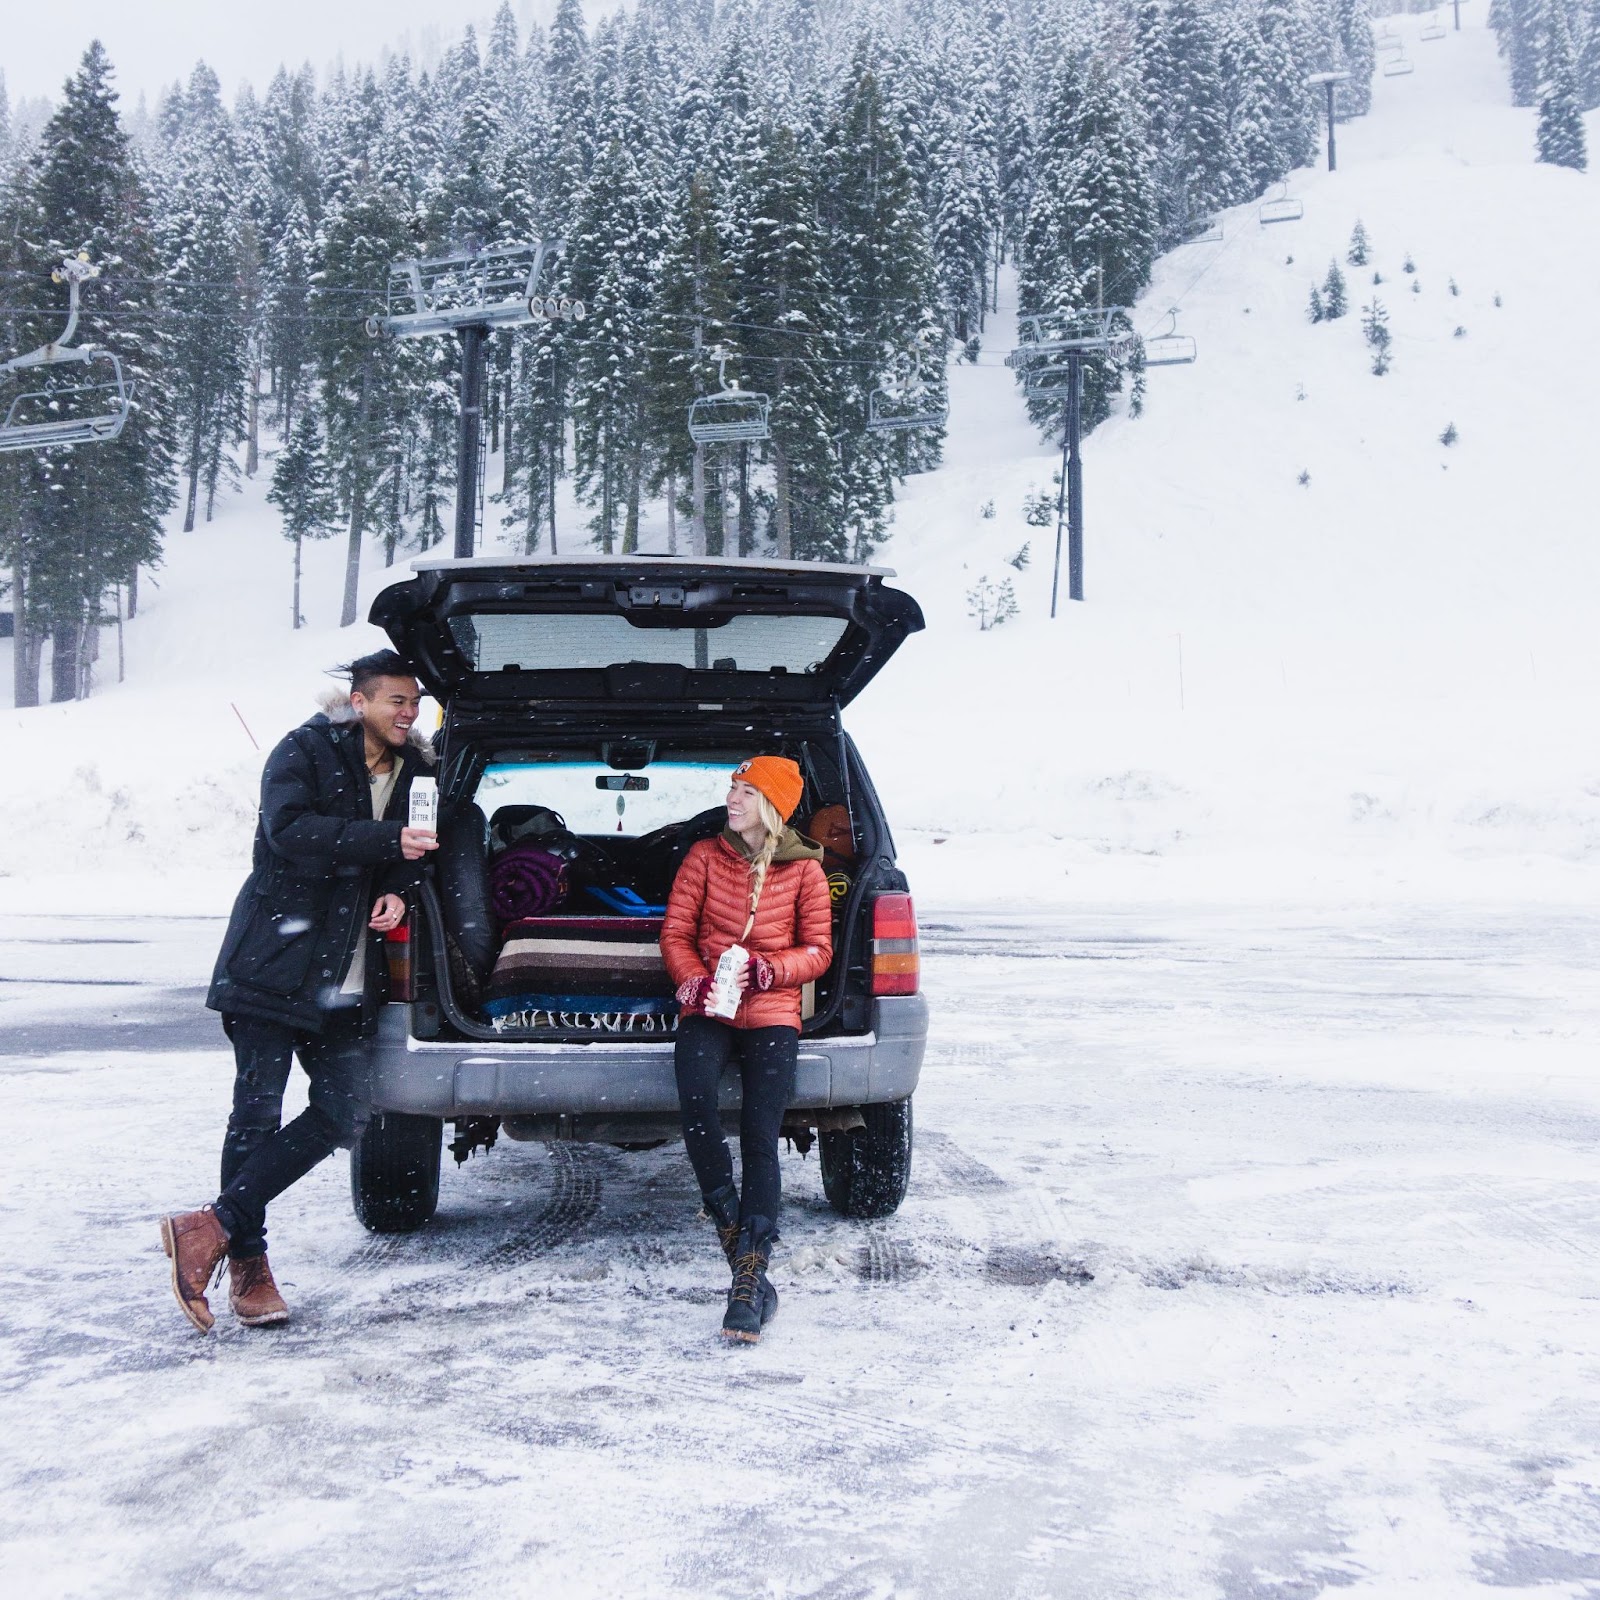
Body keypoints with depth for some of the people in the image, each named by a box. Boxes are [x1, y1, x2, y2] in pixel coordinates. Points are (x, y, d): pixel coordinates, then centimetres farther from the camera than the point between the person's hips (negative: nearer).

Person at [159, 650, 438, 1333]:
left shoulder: (411, 772, 14)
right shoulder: (305, 752, -3)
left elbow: (413, 851, 22)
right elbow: (289, 828, -19)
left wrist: (397, 890, -1)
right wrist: (387, 841, -26)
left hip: (346, 982, 6)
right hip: (274, 964, -6)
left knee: (342, 1116, -2)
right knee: (257, 1115, -3)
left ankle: (214, 1227, 4)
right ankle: (248, 1264, 8)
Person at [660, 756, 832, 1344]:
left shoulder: (804, 870, 7)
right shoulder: (705, 856, 10)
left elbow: (818, 950, 7)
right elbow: (675, 932, 8)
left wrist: (764, 971, -12)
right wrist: (694, 981, -12)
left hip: (771, 1009, -1)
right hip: (707, 1007, 1)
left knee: (760, 1135, -16)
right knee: (695, 1097, -29)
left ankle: (750, 1275, -18)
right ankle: (730, 1225, -13)